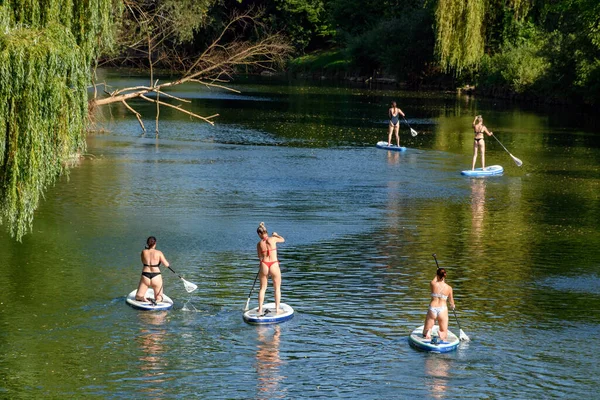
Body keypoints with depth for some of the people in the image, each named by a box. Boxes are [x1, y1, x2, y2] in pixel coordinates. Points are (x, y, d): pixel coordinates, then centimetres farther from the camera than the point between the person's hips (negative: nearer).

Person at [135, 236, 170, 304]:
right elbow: (166, 265, -6)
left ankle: (144, 299, -18)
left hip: (145, 276, 1)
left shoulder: (144, 252, -1)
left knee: (138, 297, 15)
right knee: (159, 298, 16)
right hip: (156, 277, -1)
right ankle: (157, 301, -18)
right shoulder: (159, 253, -7)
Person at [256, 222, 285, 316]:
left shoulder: (259, 244, 0)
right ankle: (277, 309, 12)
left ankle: (260, 309, 16)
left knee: (262, 288, 15)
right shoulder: (273, 239, -5)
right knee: (277, 288, 13)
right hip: (274, 265, -1)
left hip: (264, 265, 2)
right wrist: (276, 235, 34)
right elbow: (283, 240, 16)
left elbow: (260, 257, 9)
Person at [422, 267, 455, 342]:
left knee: (424, 334, 14)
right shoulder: (449, 288, -3)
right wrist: (452, 305, 36)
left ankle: (428, 332, -21)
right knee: (444, 335, 14)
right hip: (443, 310, 0)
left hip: (432, 309, 0)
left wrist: (436, 276, 40)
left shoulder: (433, 284, -6)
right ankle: (441, 333, -21)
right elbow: (451, 301, 14)